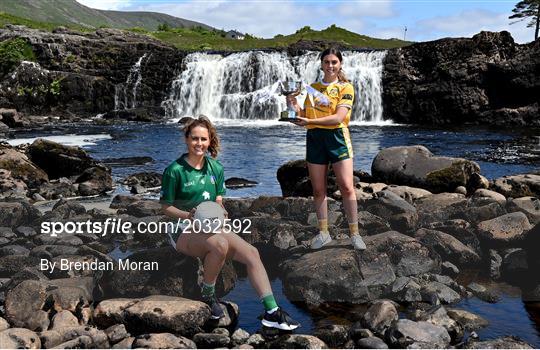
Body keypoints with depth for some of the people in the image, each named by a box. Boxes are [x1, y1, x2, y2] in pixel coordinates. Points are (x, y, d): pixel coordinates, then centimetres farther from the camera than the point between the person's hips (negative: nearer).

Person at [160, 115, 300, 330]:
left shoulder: (215, 168, 9)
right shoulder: (175, 170, -8)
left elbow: (218, 202, 13)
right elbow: (166, 207, -5)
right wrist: (188, 215, -23)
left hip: (211, 227, 6)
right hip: (184, 231, -5)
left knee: (251, 252, -15)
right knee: (220, 244, -37)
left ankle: (271, 312, -13)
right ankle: (207, 296, -11)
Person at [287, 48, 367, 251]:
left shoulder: (345, 87, 1)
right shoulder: (312, 88, 14)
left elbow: (338, 117, -12)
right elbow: (304, 116, 13)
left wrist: (310, 121, -20)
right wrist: (295, 106, -7)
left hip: (336, 137, -4)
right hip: (313, 138, 4)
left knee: (346, 187, -9)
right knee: (318, 190, 5)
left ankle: (354, 233, 0)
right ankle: (323, 233, 16)